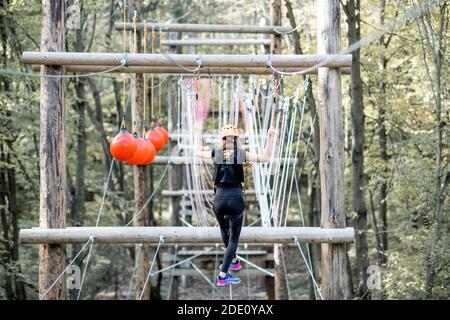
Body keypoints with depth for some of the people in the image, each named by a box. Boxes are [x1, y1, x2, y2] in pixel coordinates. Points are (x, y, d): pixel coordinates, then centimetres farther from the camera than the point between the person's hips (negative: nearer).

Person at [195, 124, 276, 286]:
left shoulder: (216, 153, 3)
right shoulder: (241, 154, -4)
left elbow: (198, 153, 22)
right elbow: (265, 157, -4)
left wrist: (197, 137, 37)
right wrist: (270, 138, 3)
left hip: (219, 198, 3)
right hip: (235, 198, -3)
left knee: (224, 231, 30)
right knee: (234, 238, 5)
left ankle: (233, 261, 47)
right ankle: (223, 276, -3)